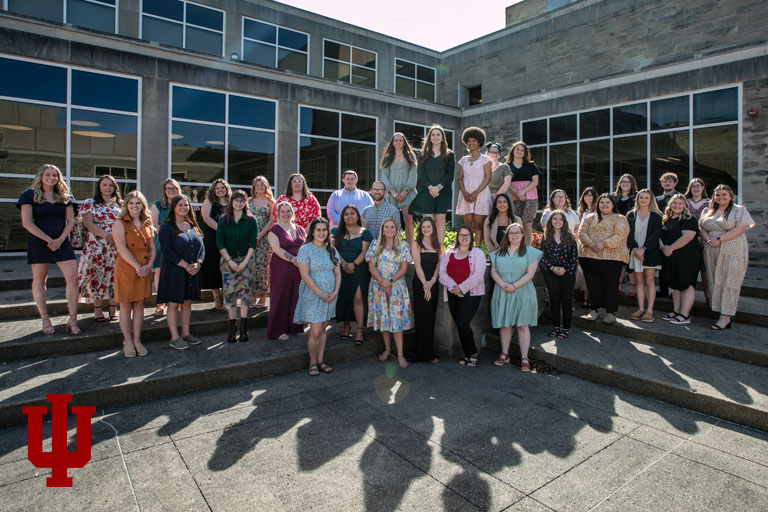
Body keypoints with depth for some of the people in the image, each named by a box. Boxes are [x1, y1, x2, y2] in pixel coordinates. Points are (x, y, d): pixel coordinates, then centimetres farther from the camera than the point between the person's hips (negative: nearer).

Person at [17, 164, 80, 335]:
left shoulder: (65, 196, 12)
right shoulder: (30, 195, 2)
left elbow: (70, 221, 8)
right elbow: (27, 223, -5)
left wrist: (60, 239, -8)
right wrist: (49, 240, -12)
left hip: (62, 242, 2)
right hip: (38, 242, -2)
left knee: (73, 278, -8)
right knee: (39, 280, 4)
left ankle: (72, 320, -2)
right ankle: (45, 319, 13)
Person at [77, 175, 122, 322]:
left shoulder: (120, 204, 15)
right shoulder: (90, 203, 7)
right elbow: (88, 223, -4)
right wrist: (106, 235, -17)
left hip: (117, 246, 2)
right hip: (97, 245, -2)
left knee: (114, 275, 3)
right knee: (97, 275, -2)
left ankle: (113, 308, 10)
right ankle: (98, 309, 6)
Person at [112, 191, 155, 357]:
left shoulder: (147, 224, 12)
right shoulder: (120, 223, -3)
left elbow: (153, 247, 8)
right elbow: (122, 248, -13)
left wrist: (149, 265, -8)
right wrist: (137, 267, -17)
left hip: (144, 270, 4)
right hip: (126, 269, -4)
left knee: (139, 305, 9)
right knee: (126, 306, 3)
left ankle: (137, 340, 17)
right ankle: (127, 342, 13)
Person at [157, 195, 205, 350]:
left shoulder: (193, 226, 12)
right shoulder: (166, 227, -5)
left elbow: (202, 247, 9)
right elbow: (167, 251, -14)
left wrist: (197, 264, -9)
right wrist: (186, 265, -18)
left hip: (192, 272, 5)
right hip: (174, 271, -5)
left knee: (187, 302, 10)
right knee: (174, 303, -1)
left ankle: (186, 334, 19)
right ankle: (175, 337, 7)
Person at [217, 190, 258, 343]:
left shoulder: (251, 220, 2)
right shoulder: (223, 220, 3)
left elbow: (253, 243, -1)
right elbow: (219, 242, 0)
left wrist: (244, 261, -10)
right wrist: (230, 261, -9)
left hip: (245, 260, 0)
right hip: (227, 261, 1)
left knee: (245, 292, -5)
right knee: (229, 293, -1)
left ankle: (243, 329, -1)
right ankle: (232, 328, 6)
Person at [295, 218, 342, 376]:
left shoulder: (331, 250, 8)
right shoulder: (306, 249, -9)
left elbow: (337, 273, 9)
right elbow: (305, 276, -15)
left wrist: (335, 292, -6)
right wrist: (321, 294, -17)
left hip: (330, 296, 5)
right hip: (312, 295, -5)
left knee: (323, 329, 12)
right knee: (316, 332, -7)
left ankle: (320, 361, 22)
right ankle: (312, 362, 12)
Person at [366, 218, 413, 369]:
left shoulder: (403, 246, 4)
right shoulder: (375, 245, 6)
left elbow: (404, 268, -1)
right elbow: (371, 266, 0)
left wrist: (390, 281, -14)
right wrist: (382, 282, -12)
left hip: (397, 286, -1)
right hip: (378, 286, 2)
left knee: (397, 317, -6)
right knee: (382, 316, 6)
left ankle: (400, 354, -3)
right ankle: (387, 349, 21)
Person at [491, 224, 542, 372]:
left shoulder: (530, 252, 2)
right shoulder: (499, 252, 12)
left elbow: (530, 273, -5)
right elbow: (493, 271, 7)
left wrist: (514, 286, -15)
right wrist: (502, 284, -11)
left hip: (522, 293, -3)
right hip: (502, 293, 3)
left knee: (523, 325, -2)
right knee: (504, 324, 7)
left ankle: (524, 358, 4)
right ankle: (505, 354, 18)